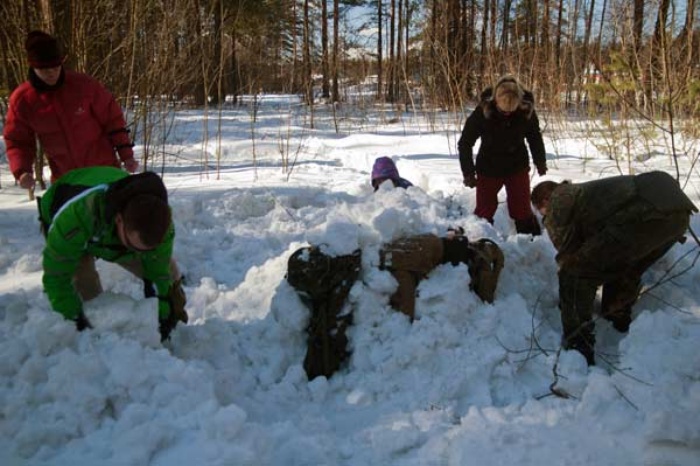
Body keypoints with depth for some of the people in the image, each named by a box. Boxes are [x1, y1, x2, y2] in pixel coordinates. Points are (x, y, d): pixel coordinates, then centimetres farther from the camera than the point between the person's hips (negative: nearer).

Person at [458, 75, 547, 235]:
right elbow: (465, 143, -12)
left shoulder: (527, 110, -18)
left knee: (522, 210, 5)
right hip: (488, 169, -1)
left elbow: (535, 137, 4)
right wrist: (468, 172, -11)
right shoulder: (483, 111, -25)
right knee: (484, 210, 6)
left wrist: (540, 162, 14)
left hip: (517, 168, 1)